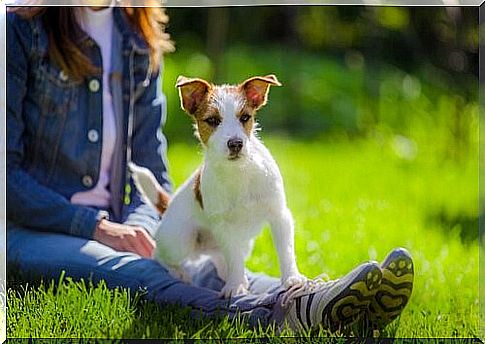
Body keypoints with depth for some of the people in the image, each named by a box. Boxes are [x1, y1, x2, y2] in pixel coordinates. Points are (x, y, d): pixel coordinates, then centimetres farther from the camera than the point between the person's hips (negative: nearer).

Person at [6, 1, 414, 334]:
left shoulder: (140, 39, 11)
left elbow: (151, 170, 14)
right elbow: (7, 172, -11)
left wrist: (140, 227, -7)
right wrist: (94, 226, -16)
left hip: (116, 227, 5)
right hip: (28, 231, -5)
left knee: (202, 269, -28)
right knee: (128, 273, -37)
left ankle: (312, 301, -55)